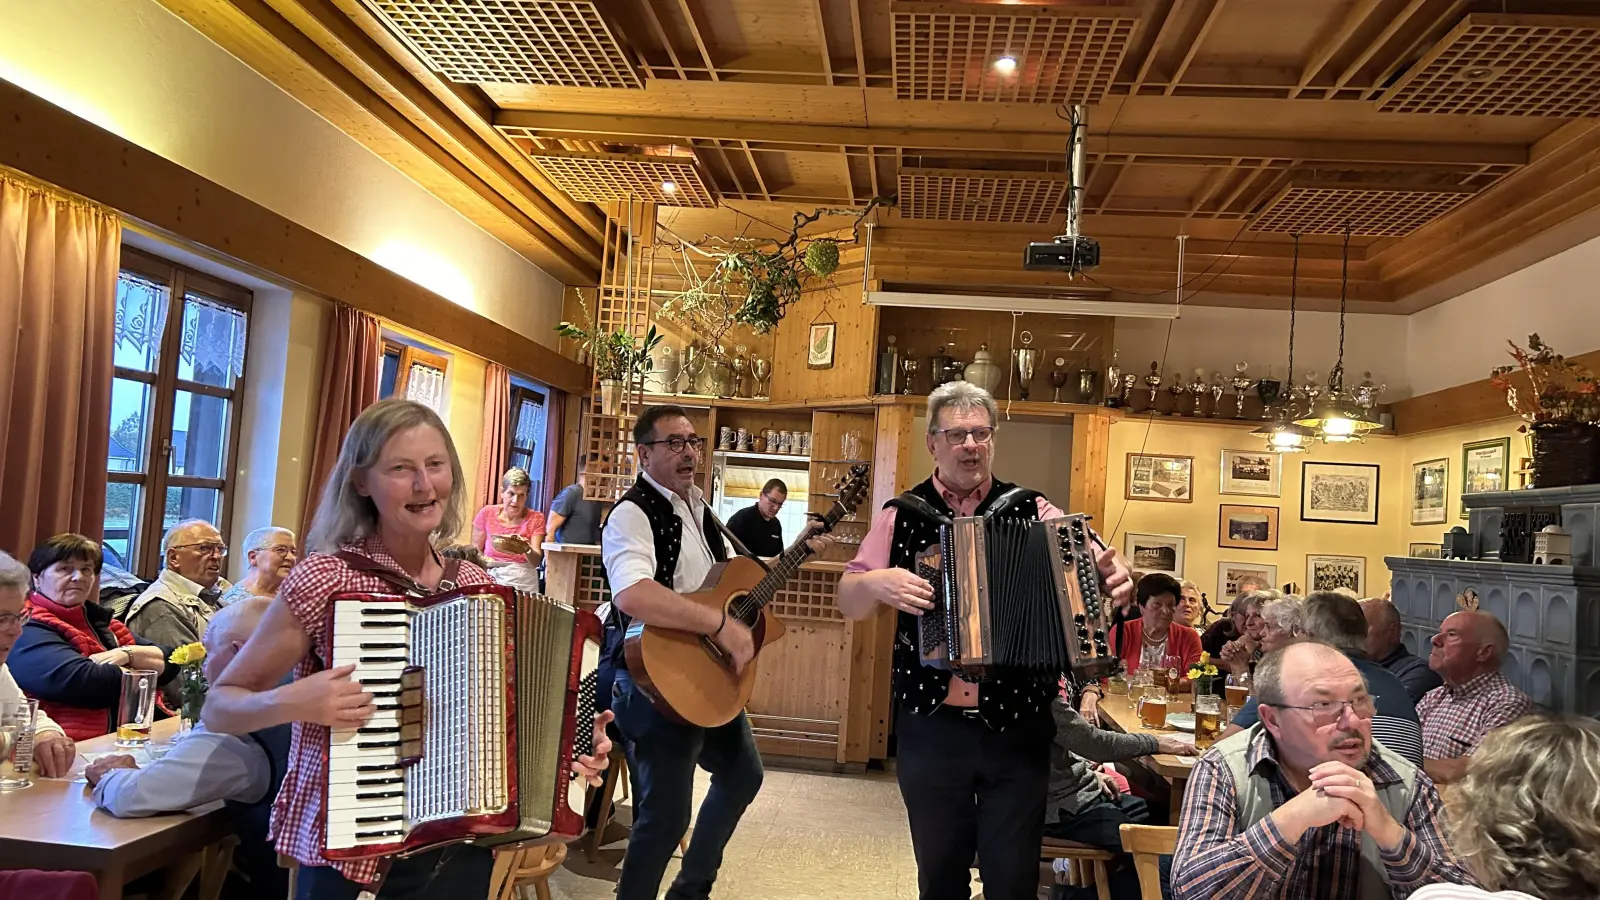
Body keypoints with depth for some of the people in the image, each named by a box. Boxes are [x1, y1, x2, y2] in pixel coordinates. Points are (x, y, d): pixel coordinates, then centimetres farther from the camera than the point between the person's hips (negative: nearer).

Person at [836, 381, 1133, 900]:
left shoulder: (1032, 511, 3)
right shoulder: (902, 516, 3)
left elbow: (1086, 566, -2)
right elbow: (849, 603, 3)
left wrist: (1111, 576, -25)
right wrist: (876, 583, -18)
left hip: (1019, 727, 0)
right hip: (930, 729, 1)